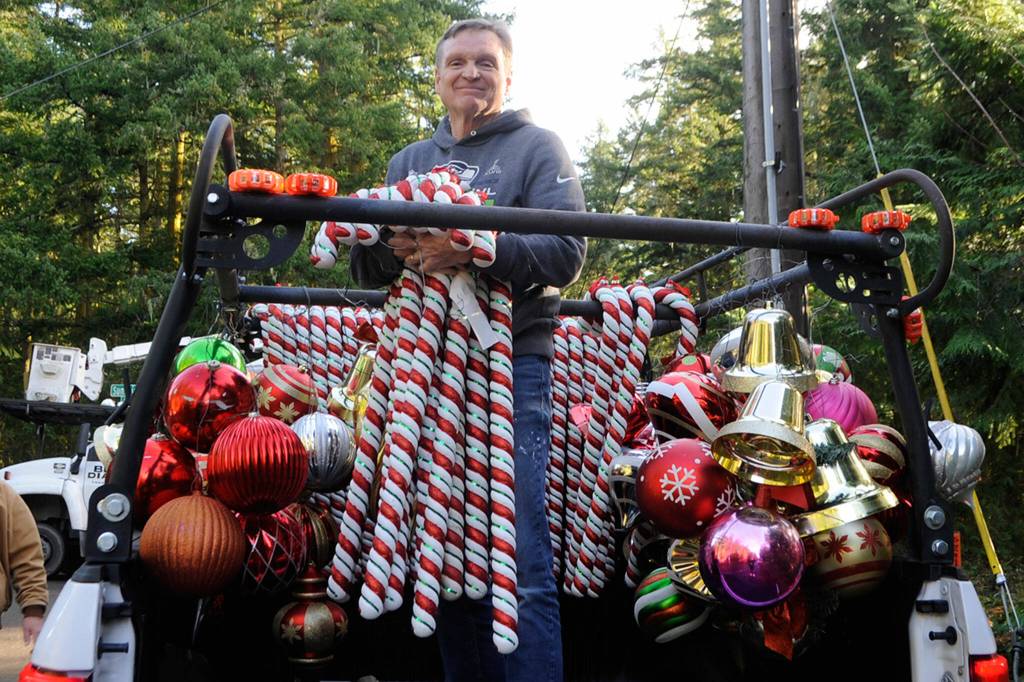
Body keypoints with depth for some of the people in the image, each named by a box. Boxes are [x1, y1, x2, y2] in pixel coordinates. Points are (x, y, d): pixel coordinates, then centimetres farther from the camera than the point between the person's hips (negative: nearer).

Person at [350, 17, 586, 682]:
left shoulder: (538, 146, 9)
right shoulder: (410, 160, 22)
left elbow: (567, 253, -6)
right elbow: (366, 265, 16)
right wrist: (392, 247, -8)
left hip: (513, 364, -5)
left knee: (520, 570, -9)